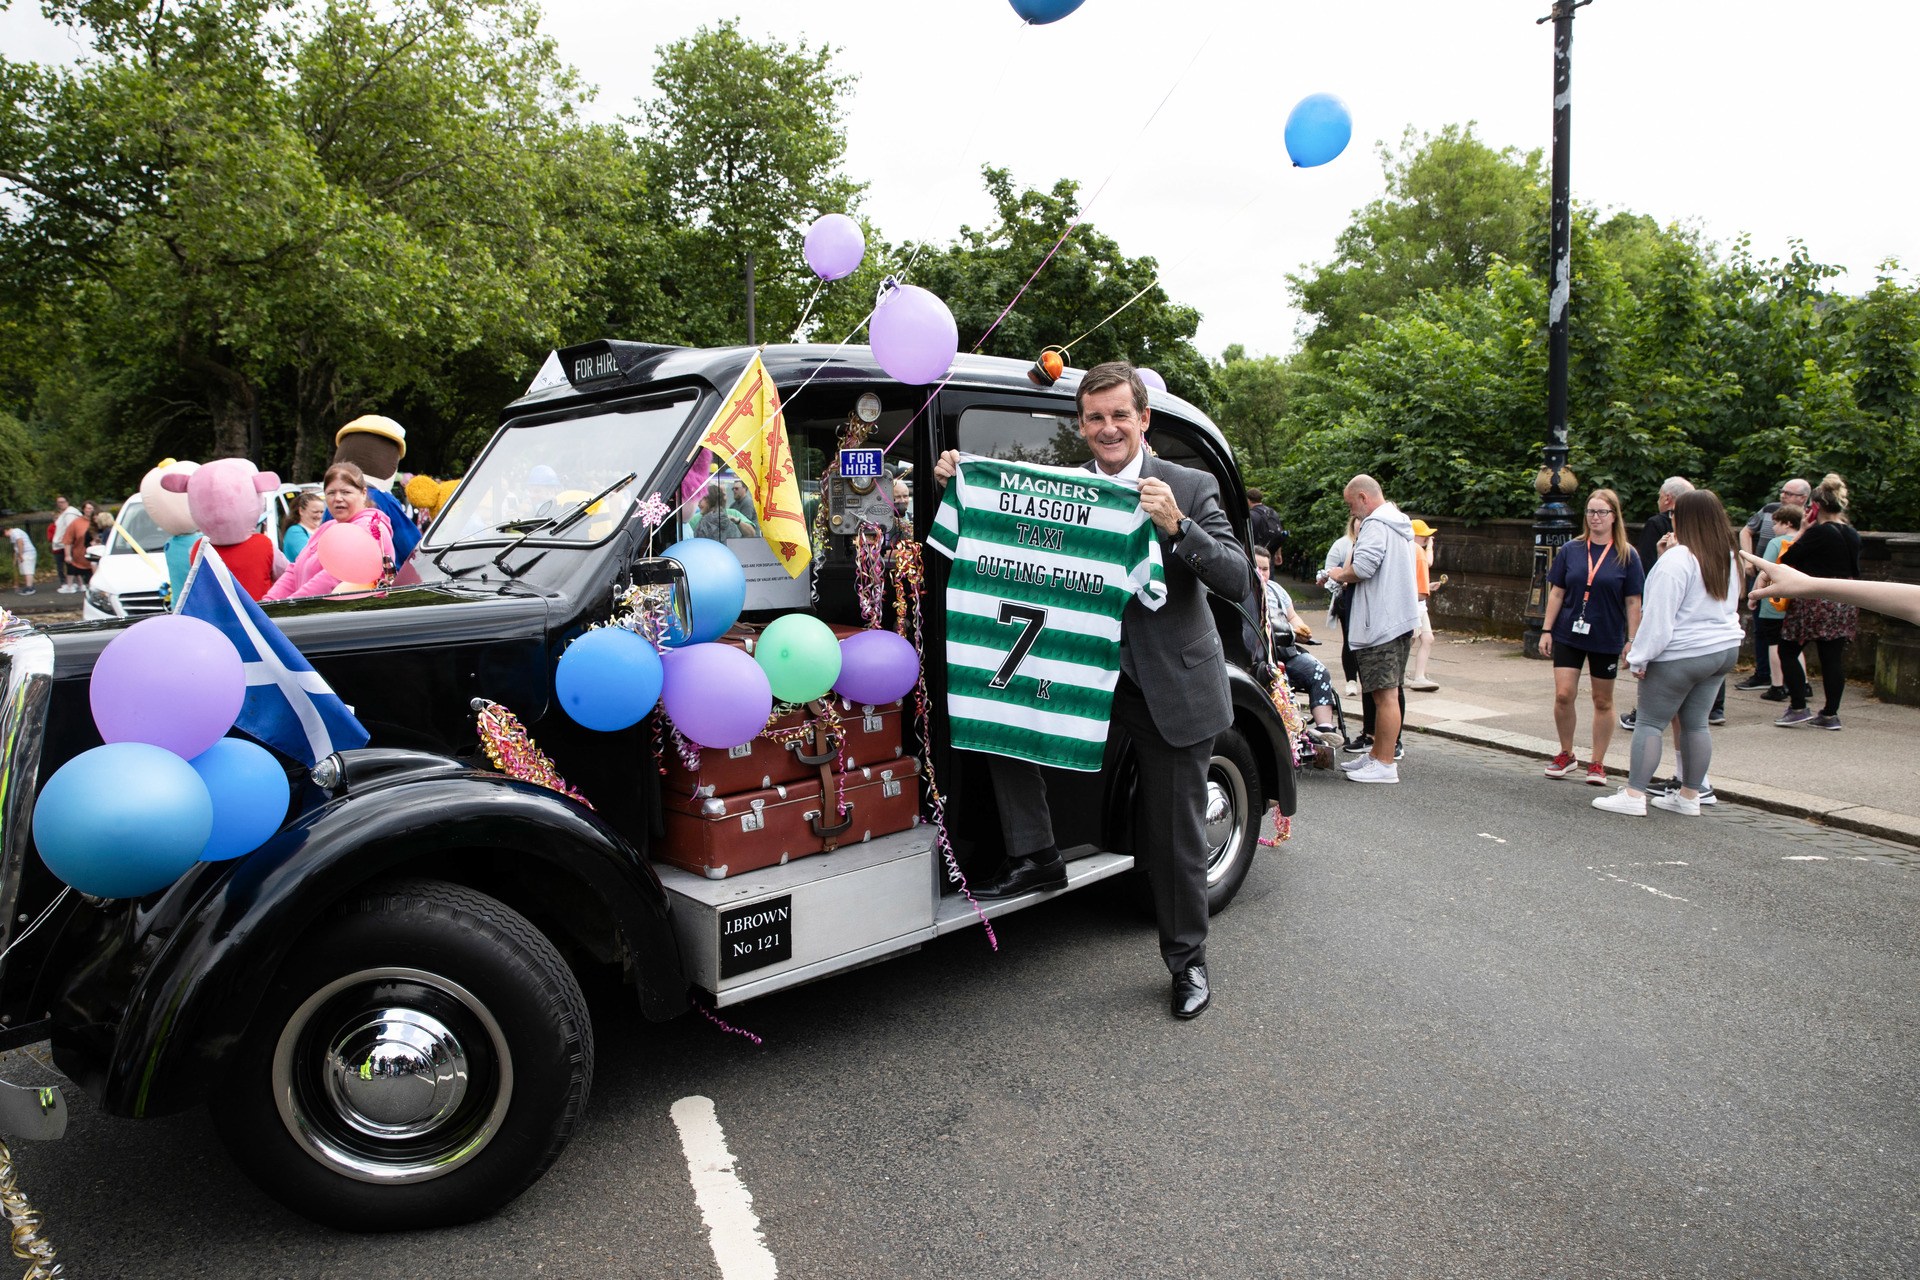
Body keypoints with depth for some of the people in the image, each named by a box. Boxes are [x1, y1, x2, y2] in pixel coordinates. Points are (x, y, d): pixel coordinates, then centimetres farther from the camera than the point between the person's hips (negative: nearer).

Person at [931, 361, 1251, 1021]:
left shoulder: (1191, 490, -7)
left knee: (1175, 837, 6)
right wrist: (959, 487, -13)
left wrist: (1177, 526, -31)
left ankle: (1187, 960, 29)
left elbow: (1238, 582, -16)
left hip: (1173, 685, -3)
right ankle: (1036, 858, -1)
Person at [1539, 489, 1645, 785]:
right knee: (1563, 695, -6)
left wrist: (1632, 641, -5)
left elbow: (1633, 602, -2)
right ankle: (1566, 755, 15)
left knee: (1603, 701, 8)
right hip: (1569, 635, 1)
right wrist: (1547, 630, 2)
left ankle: (1597, 763, 20)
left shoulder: (1627, 556, -3)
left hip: (1607, 639, -1)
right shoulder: (1570, 550, 2)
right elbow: (1556, 593, 5)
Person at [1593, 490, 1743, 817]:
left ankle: (1634, 795, -3)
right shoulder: (1730, 558, 9)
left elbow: (1658, 616, -19)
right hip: (1724, 649, 8)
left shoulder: (1676, 560, -18)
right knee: (1696, 722, 13)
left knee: (1650, 722, -2)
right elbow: (1728, 607, 21)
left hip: (1682, 655, -8)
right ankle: (1689, 796, 18)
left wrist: (1640, 658, -13)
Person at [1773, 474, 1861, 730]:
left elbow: (1787, 558, -11)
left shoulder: (1818, 532, -15)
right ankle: (1831, 714, 11)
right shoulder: (1853, 534, 10)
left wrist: (1802, 531, 1)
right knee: (1833, 657, 8)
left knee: (1788, 651, 4)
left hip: (1815, 602, -7)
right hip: (1845, 603, 7)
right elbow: (1854, 570, 17)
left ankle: (1798, 708, 2)